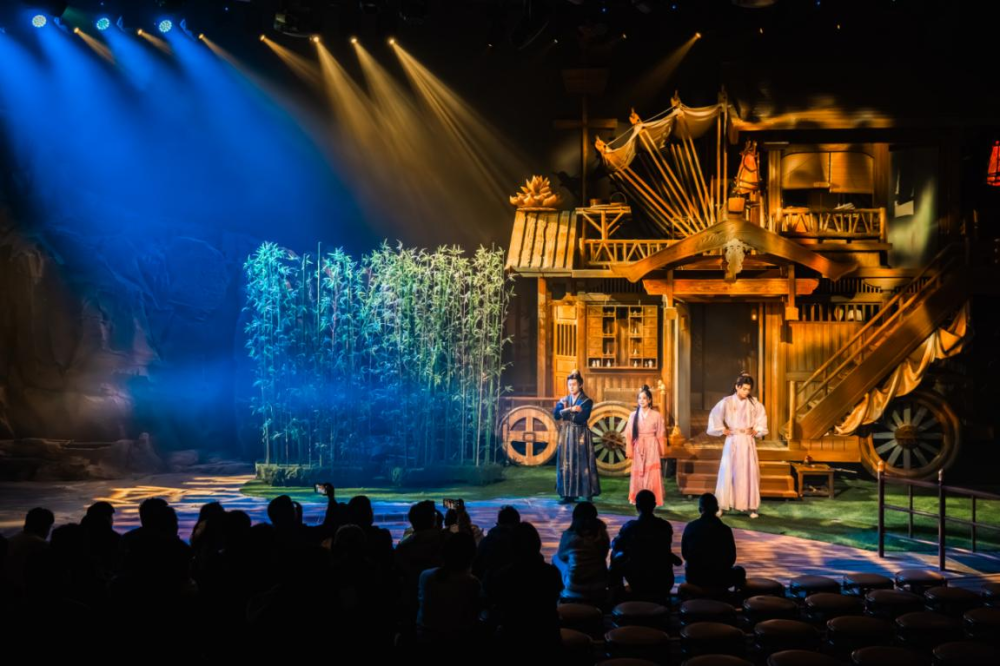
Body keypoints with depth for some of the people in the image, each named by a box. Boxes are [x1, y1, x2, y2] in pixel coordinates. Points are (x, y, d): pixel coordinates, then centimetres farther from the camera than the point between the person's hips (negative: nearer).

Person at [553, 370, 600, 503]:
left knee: (582, 464, -4)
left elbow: (581, 418, -17)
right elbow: (556, 414, -4)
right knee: (566, 464, 2)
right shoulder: (563, 400, 11)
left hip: (580, 436, -4)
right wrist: (571, 409, -15)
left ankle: (587, 494, 0)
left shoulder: (587, 401, -4)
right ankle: (568, 494, 5)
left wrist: (566, 413, -10)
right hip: (566, 435, 4)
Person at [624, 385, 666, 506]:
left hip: (651, 448, -2)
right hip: (638, 449, 2)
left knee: (652, 474, -4)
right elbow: (629, 434, 1)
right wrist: (629, 450, -3)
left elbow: (660, 435, 2)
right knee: (638, 473, 7)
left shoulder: (656, 415, -2)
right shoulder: (634, 415, 2)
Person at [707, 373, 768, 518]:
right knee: (728, 472, -2)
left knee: (750, 473, 2)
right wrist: (723, 430, -4)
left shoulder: (754, 403, 2)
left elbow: (762, 417, 14)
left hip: (748, 442, 2)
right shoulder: (727, 402, -6)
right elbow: (715, 415, -3)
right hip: (733, 441, -2)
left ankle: (751, 507, 8)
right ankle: (722, 506, 3)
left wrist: (755, 430, 3)